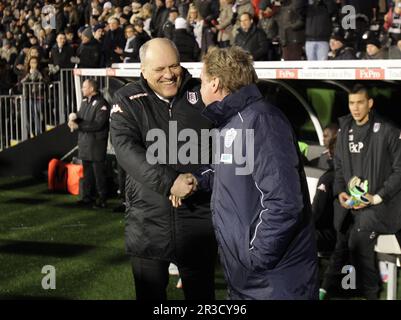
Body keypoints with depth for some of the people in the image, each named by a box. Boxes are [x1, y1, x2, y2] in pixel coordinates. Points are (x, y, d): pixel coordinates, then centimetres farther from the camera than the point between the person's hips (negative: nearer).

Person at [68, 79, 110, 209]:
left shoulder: (101, 104, -13)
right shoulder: (84, 102, 15)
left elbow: (98, 124, -20)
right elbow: (79, 115, 16)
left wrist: (78, 126, -19)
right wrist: (73, 117, -9)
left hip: (96, 143, -8)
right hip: (84, 141, 8)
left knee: (98, 172, -3)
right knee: (87, 171, 14)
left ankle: (102, 198, 4)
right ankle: (87, 196, 21)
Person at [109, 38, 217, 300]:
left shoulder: (201, 94, 2)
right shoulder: (128, 101, 1)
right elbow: (126, 149, -13)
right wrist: (168, 182, -25)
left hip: (198, 218, 0)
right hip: (148, 221, 0)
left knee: (202, 294, 12)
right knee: (149, 293, 12)